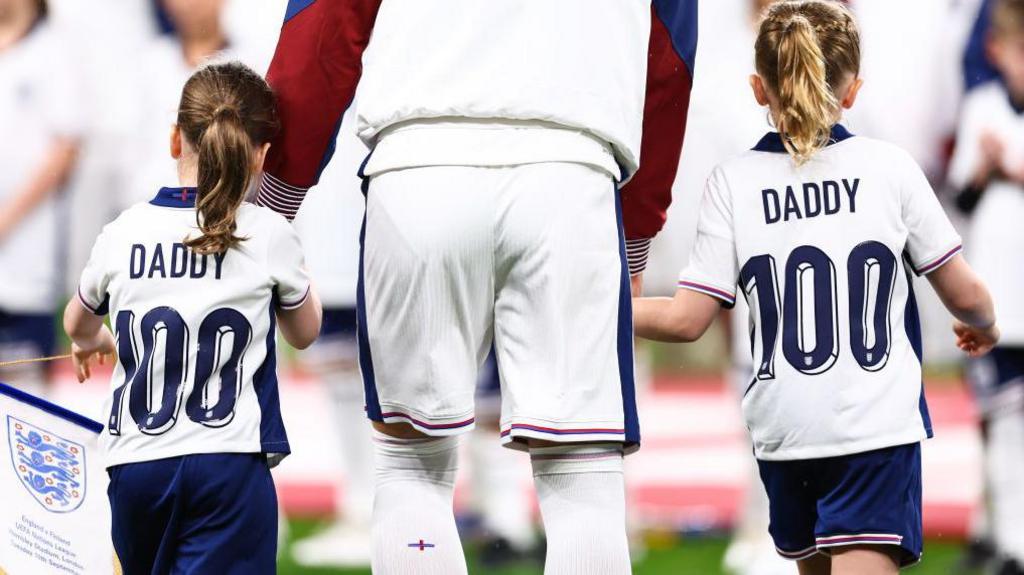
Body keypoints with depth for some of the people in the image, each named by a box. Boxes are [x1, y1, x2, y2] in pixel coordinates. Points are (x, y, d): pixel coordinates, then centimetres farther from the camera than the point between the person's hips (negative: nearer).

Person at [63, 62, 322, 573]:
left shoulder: (122, 234, 7)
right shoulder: (270, 235, 0)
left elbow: (78, 324, 28)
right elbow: (304, 333, 20)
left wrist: (93, 342, 53)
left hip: (134, 462, 3)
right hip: (228, 461, -3)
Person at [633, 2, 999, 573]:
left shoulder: (733, 182, 1)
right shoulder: (889, 167, 1)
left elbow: (687, 319, -3)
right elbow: (965, 294, 5)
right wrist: (983, 324, 28)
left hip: (782, 432, 2)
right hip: (877, 420, -2)